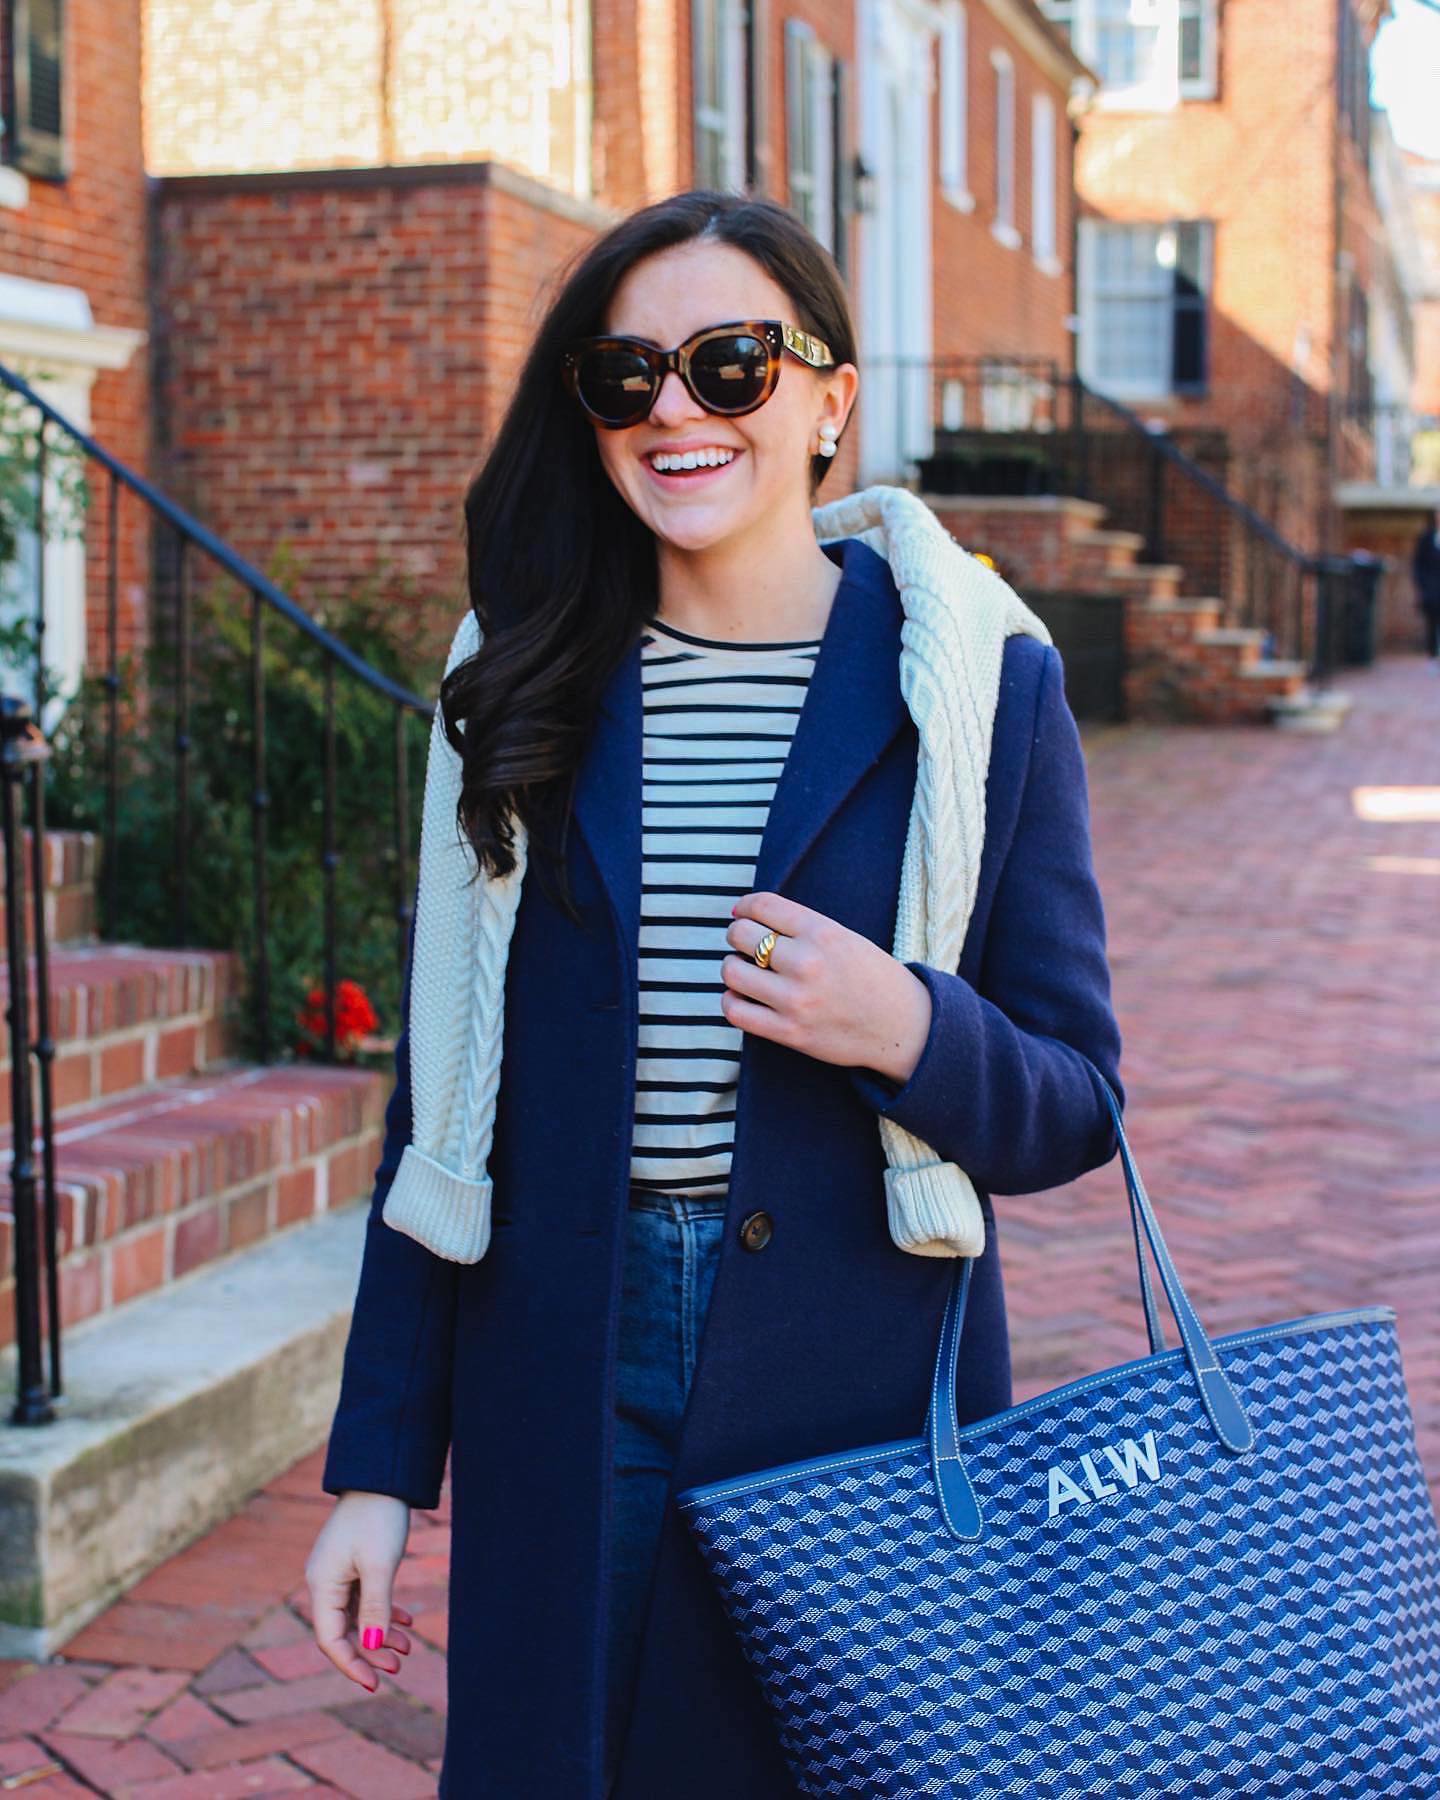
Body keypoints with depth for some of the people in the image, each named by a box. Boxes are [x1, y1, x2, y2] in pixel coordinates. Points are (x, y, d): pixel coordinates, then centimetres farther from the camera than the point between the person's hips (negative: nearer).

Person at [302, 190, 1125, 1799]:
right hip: (559, 1381, 2)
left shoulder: (982, 685, -3)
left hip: (857, 1392, -2)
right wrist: (378, 1463, 3)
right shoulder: (527, 685, 4)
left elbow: (1077, 1105, 0)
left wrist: (910, 1032, -22)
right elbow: (441, 1092, 5)